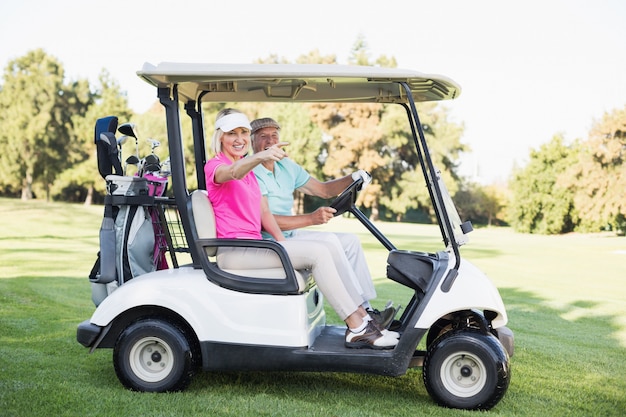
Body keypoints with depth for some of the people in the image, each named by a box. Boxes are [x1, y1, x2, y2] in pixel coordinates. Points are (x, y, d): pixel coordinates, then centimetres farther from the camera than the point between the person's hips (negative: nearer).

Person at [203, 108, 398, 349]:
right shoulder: (214, 166, -4)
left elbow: (263, 212, 16)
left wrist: (283, 242, -1)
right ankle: (356, 329, -17)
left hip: (253, 246, 8)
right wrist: (260, 156, -51)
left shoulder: (249, 171, 22)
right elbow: (233, 173, -30)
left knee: (324, 252, -5)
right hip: (233, 251, -8)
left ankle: (363, 319, -6)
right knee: (318, 253, -19)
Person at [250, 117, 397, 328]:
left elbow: (323, 189, 17)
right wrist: (310, 219, -30)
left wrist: (353, 178, 0)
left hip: (290, 235, 9)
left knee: (350, 240, 3)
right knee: (329, 241, -24)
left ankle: (366, 310, -1)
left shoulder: (286, 166, 13)